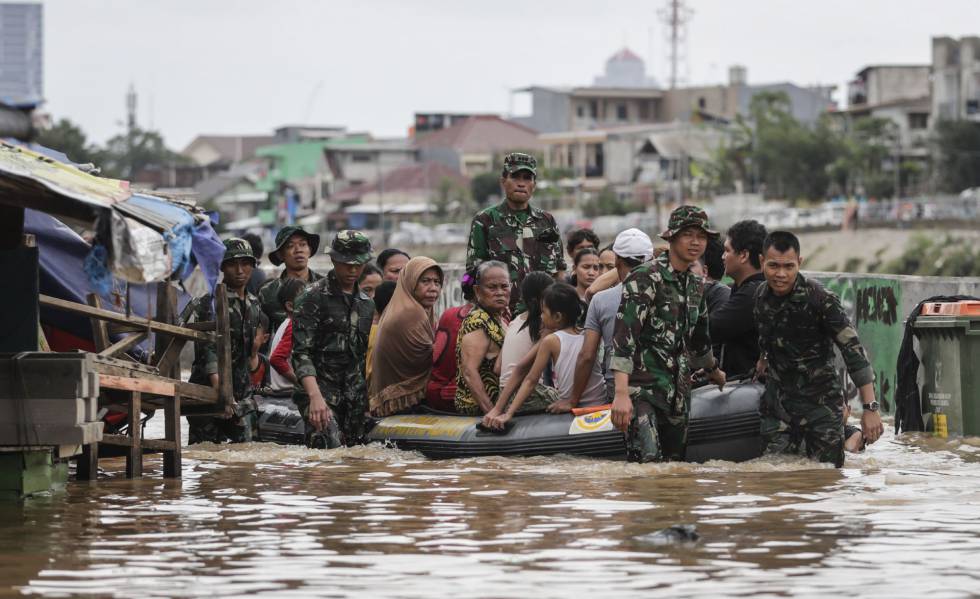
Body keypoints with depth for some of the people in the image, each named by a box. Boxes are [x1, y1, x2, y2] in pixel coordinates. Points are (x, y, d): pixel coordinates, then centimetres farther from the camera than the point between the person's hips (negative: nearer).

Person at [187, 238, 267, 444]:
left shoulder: (254, 305, 14)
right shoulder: (210, 303, -8)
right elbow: (209, 350, -18)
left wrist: (255, 347, 1)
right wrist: (221, 390, -28)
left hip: (241, 394, 6)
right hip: (210, 393, -6)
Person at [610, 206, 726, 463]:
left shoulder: (696, 285, 15)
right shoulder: (645, 278, -10)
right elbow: (624, 334, -18)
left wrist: (713, 371, 49)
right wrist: (621, 393, -27)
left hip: (678, 392, 8)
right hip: (642, 388, -8)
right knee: (649, 461, -22)